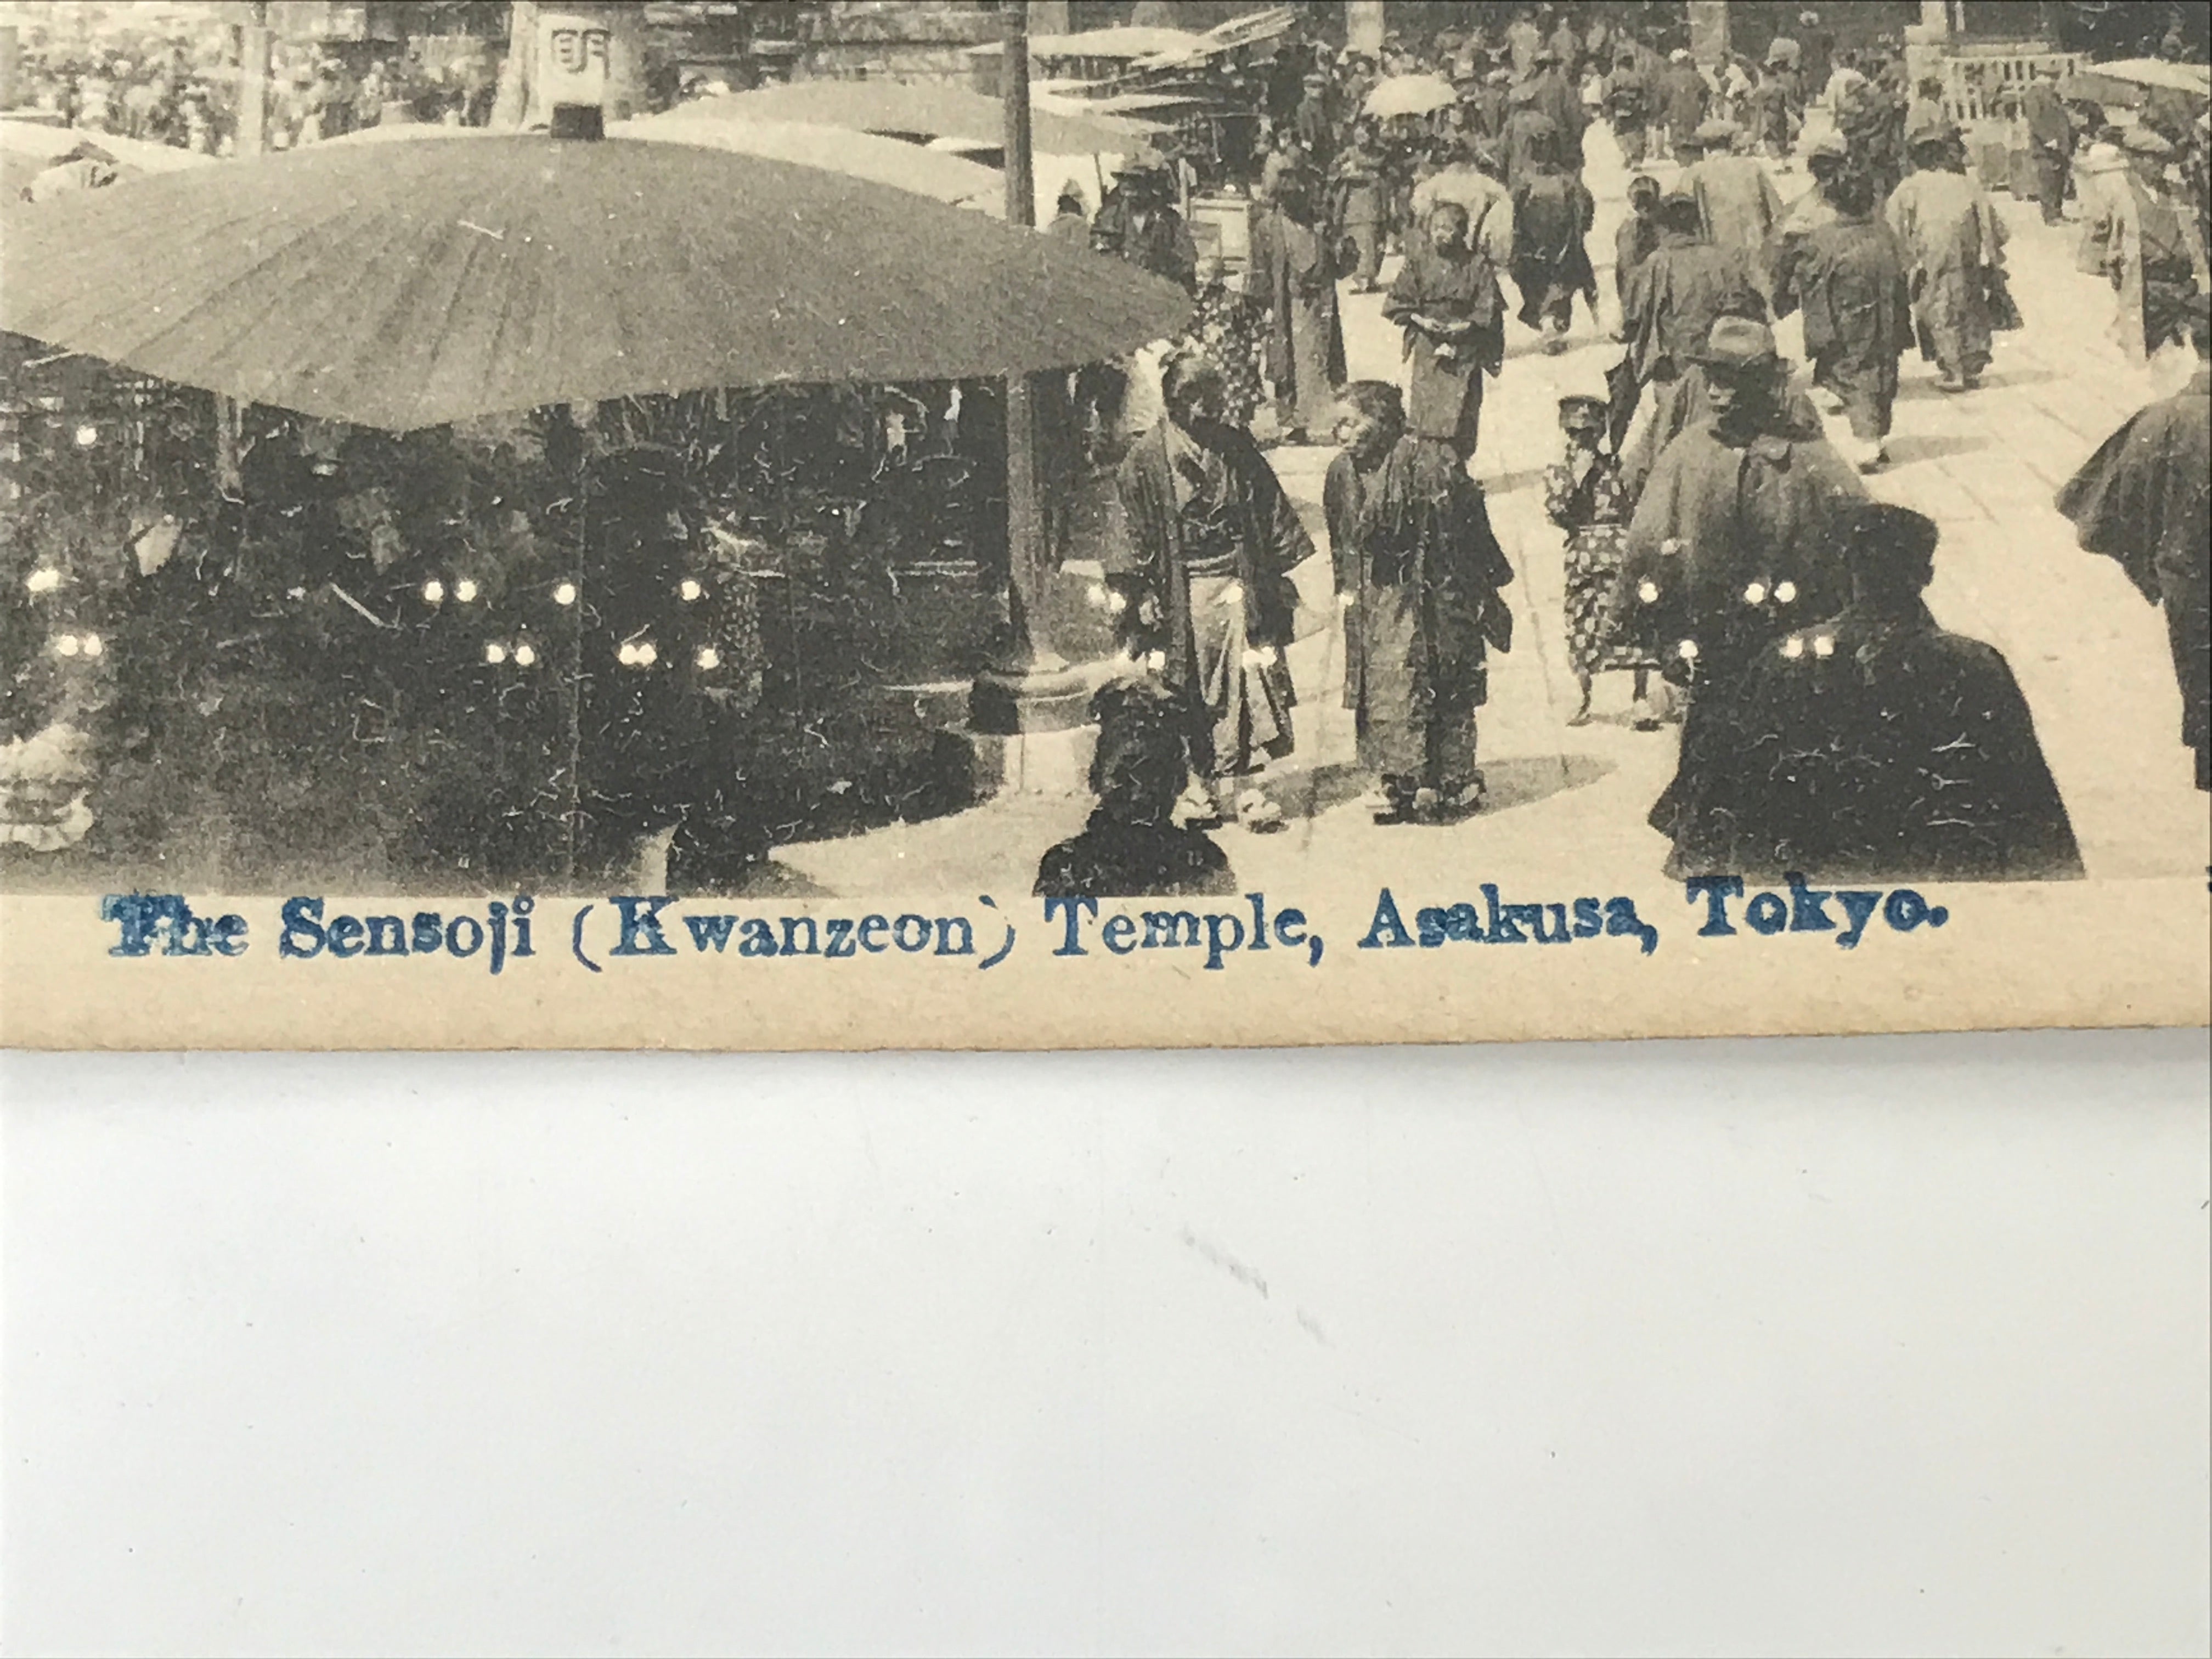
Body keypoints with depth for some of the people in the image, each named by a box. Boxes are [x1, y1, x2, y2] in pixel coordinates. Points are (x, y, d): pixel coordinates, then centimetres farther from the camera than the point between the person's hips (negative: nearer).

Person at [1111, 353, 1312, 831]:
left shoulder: (1238, 447, 8)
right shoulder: (1147, 458, -2)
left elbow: (1273, 515, 13)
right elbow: (1133, 528, -3)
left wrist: (1281, 576, 10)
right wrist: (1137, 594, -8)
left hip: (1236, 585, 2)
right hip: (1180, 591, -2)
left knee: (1247, 681, -5)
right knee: (1188, 693, 4)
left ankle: (1237, 783, -1)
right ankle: (1201, 786, 15)